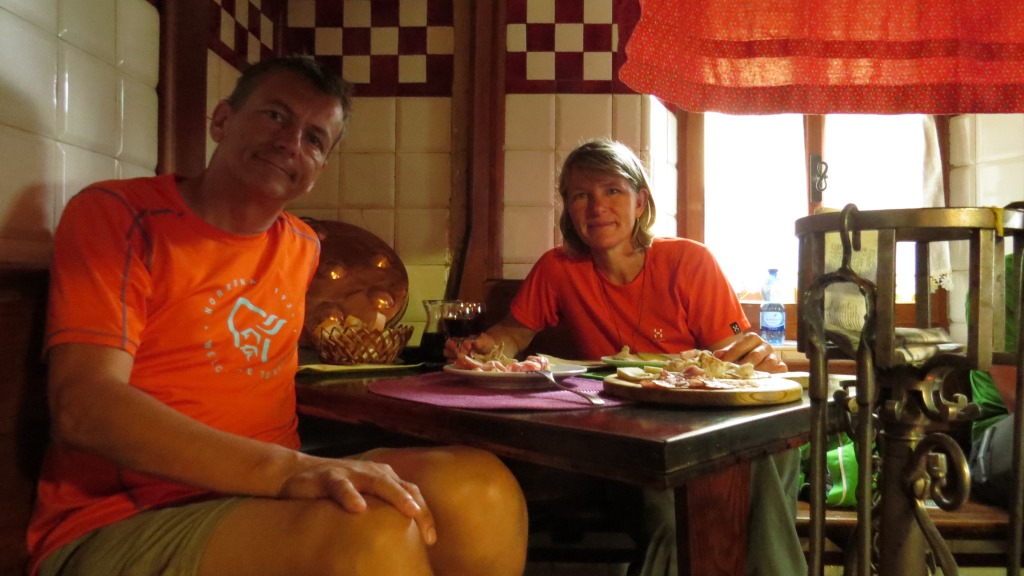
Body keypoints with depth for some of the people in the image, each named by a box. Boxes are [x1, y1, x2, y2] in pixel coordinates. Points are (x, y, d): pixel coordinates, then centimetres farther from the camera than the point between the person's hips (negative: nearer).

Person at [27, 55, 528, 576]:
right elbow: (85, 406, -19)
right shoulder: (118, 215, -5)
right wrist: (287, 468, -32)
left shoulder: (304, 249, 12)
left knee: (483, 489, -19)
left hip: (270, 501, 6)